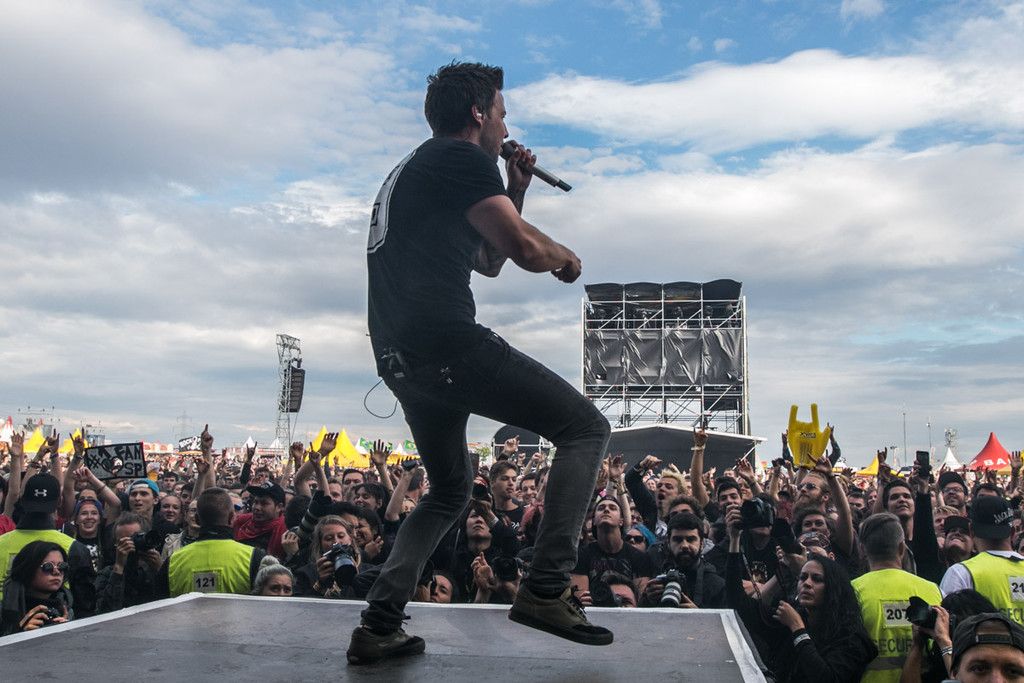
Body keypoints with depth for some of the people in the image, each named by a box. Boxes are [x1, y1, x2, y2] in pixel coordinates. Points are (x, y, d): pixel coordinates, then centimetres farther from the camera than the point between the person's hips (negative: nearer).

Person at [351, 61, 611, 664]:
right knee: (586, 427, -1)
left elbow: (489, 262, 34)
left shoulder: (411, 171, 29)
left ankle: (379, 626, 16)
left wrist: (515, 192, 27)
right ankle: (547, 588, -10)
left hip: (401, 357, 10)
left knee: (451, 491, 23)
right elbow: (526, 251, -11)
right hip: (449, 343, -10)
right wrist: (567, 257, 11)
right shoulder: (462, 158, -1)